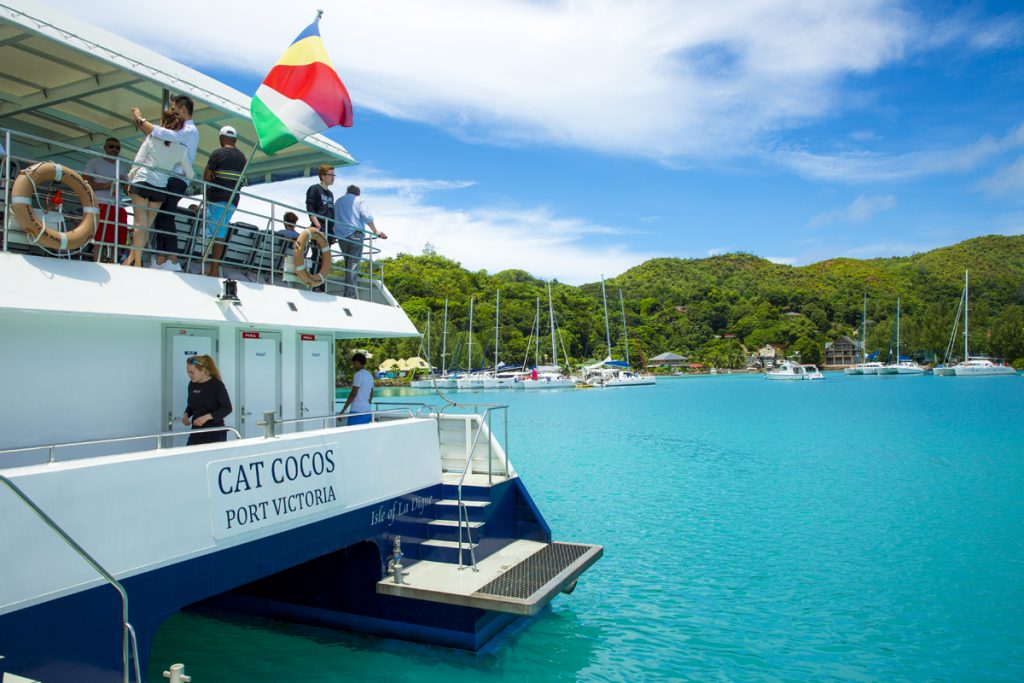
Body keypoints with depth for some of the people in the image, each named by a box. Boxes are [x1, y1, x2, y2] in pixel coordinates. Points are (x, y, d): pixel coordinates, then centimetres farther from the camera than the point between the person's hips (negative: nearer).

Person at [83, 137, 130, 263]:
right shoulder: (95, 162, 14)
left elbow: (129, 192, 23)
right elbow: (84, 182, 2)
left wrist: (125, 182, 2)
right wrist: (106, 185, -11)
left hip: (118, 208, 5)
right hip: (101, 205, -5)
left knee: (115, 242, -3)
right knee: (99, 240, -14)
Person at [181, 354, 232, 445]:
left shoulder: (217, 385, -11)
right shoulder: (192, 384, 6)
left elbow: (227, 408, -11)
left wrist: (207, 417, -22)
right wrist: (186, 414, 0)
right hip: (196, 433, 5)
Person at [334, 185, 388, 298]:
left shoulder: (338, 201, 23)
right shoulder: (359, 200, 8)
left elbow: (334, 219, 22)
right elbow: (367, 217, -3)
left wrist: (336, 235, 28)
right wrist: (376, 232, 2)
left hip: (341, 236, 5)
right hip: (355, 234, -5)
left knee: (348, 264, 14)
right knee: (353, 264, -10)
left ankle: (348, 292, 10)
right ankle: (350, 292, -19)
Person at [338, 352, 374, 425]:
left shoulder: (358, 374, -9)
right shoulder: (370, 375, 15)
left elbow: (353, 394, -14)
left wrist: (343, 410, -12)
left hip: (357, 411, -8)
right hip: (367, 411, 8)